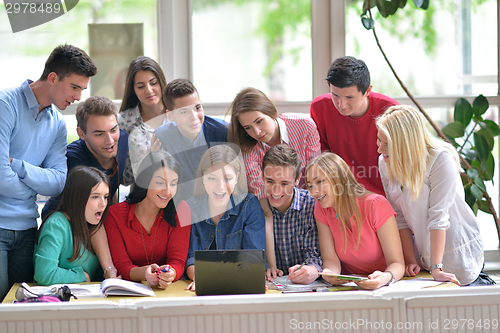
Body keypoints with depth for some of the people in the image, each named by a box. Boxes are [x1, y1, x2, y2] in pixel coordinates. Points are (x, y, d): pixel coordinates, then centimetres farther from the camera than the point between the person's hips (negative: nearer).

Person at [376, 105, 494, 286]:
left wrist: (436, 268, -27)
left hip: (457, 250, -5)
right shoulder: (385, 163, -7)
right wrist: (410, 261, -10)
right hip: (423, 254, 6)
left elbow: (438, 216, -26)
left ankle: (483, 283, 31)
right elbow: (400, 217, -4)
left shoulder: (441, 159, -23)